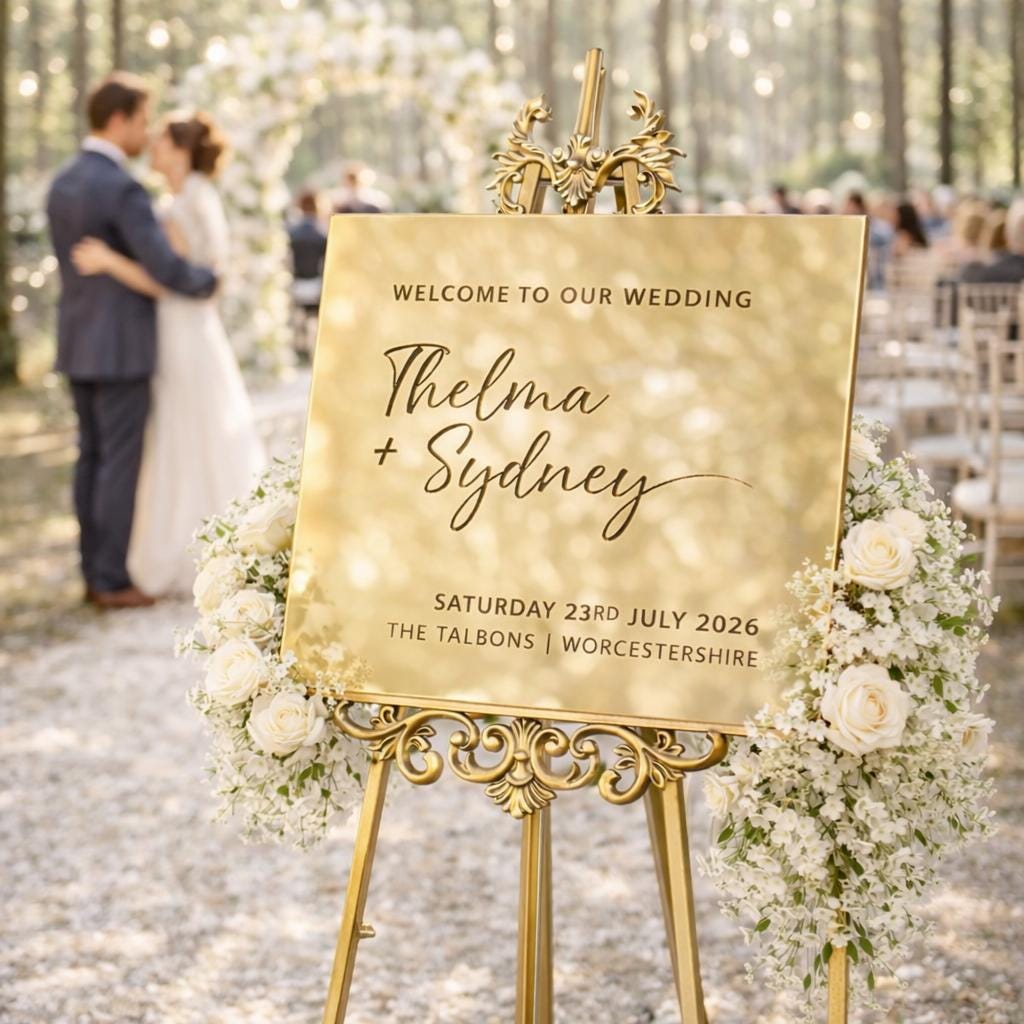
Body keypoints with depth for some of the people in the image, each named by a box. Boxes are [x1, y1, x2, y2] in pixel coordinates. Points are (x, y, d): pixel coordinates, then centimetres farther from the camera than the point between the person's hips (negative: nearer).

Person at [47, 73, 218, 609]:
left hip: (79, 343, 8)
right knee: (122, 462, -1)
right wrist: (208, 281, -4)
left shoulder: (61, 183, 10)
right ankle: (113, 580, 2)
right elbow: (165, 269, -26)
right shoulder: (124, 189, -20)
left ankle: (96, 573, 17)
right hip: (119, 348, -8)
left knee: (93, 457, 13)